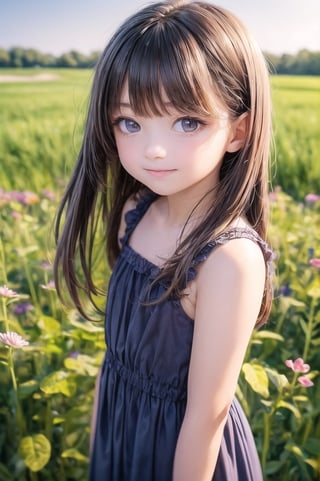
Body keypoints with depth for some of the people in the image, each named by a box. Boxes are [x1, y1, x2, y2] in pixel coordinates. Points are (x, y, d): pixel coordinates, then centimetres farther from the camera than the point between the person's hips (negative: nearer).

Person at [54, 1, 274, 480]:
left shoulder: (231, 258, -32)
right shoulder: (135, 212, -11)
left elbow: (207, 412, -23)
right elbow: (123, 336, 1)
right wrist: (100, 419, 11)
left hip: (178, 441, -5)